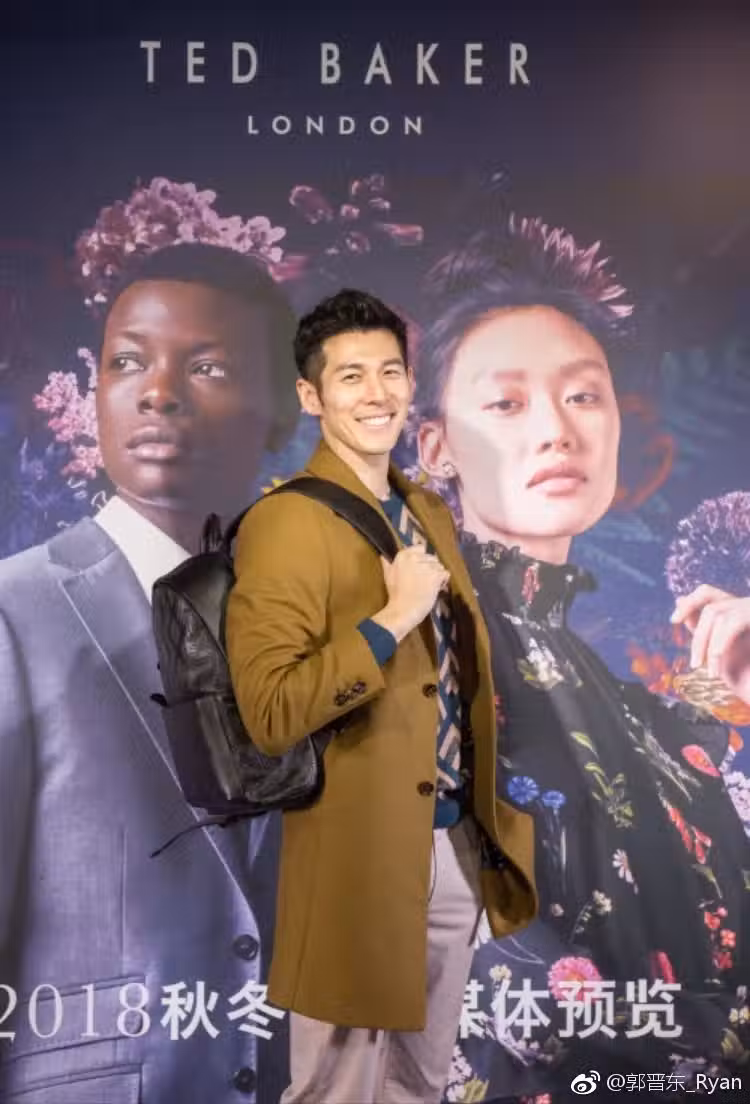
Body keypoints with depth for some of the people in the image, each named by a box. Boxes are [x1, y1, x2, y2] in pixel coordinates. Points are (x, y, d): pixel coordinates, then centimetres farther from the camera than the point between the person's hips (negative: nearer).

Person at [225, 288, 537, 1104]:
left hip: (458, 849, 7)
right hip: (361, 861, -7)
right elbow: (268, 717, -22)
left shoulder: (431, 512, 9)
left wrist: (487, 823, 15)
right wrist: (391, 618, -27)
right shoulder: (283, 523, -16)